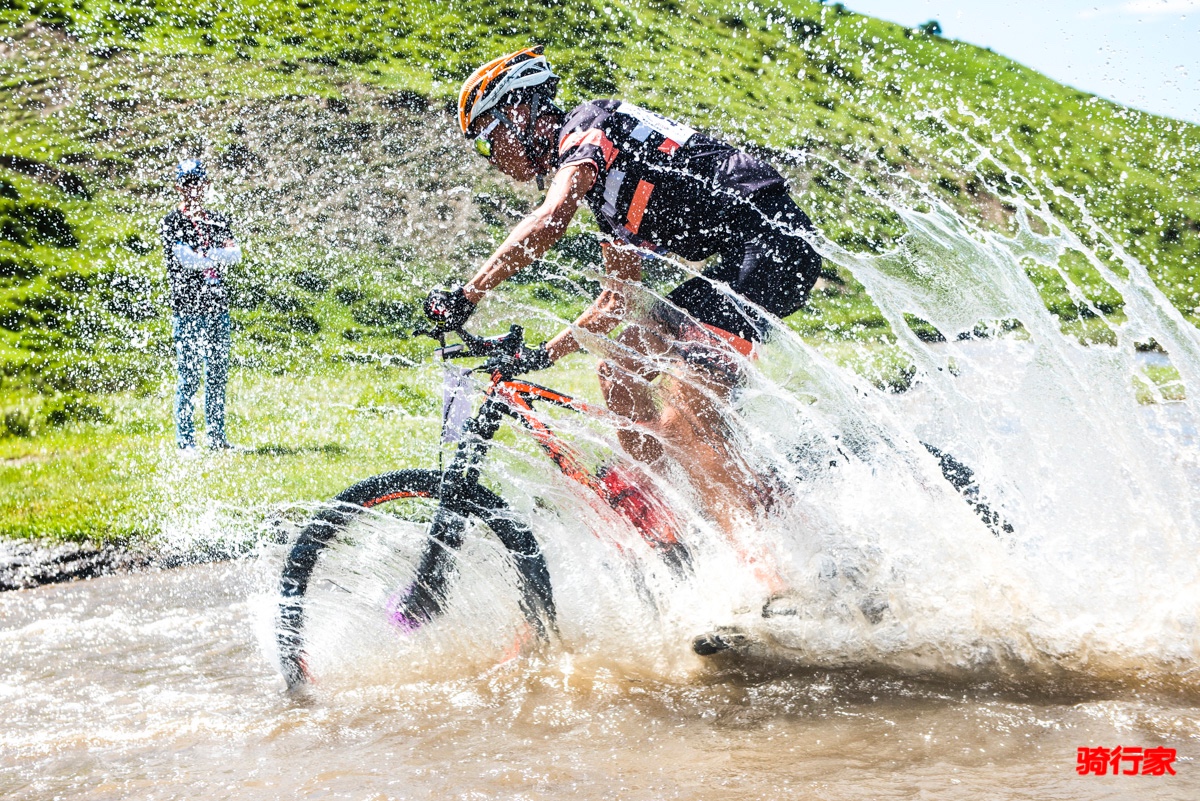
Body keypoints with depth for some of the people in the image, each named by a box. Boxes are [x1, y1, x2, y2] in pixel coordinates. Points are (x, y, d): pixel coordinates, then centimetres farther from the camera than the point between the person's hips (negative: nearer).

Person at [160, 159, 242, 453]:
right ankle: (185, 440, 0)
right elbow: (186, 259, -14)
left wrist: (205, 255, -16)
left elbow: (235, 254, 0)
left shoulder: (218, 220, 15)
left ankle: (216, 437, 13)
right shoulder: (172, 223, 0)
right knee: (189, 376, -5)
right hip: (187, 308, -5)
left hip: (218, 306, 5)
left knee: (218, 374, 7)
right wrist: (219, 256, -7)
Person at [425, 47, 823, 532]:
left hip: (770, 241, -10)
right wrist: (540, 357, 23)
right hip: (742, 257, 10)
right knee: (619, 372, 9)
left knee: (680, 424, -18)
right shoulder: (603, 181, 24)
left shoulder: (586, 129, -5)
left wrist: (466, 295, -24)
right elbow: (616, 300, 27)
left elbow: (550, 220, -25)